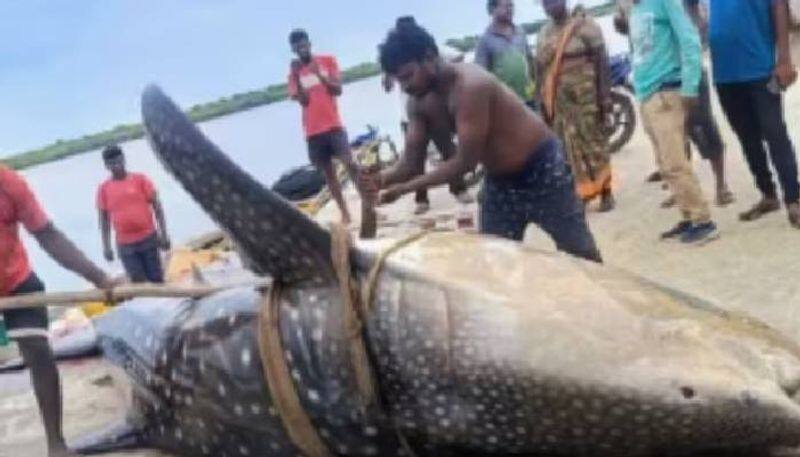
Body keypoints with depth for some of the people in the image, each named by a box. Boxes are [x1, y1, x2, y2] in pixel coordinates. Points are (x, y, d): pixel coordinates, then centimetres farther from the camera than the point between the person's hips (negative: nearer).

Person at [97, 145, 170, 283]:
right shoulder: (104, 188, 2)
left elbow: (157, 206, 0)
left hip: (148, 239, -1)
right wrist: (106, 246, 4)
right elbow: (104, 219, 7)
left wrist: (163, 234, -6)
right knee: (138, 282, 1)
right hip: (125, 245, 1)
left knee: (157, 279, 6)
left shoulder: (140, 179, -1)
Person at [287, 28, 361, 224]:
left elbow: (338, 90, -3)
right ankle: (345, 213, 10)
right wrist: (296, 77, -14)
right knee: (328, 172, 4)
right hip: (312, 131, 2)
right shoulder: (294, 73, 7)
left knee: (349, 164, -12)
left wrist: (319, 75, -16)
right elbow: (303, 100, -3)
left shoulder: (328, 61, 5)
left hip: (333, 125, -2)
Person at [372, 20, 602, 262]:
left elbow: (465, 162, -30)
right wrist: (384, 178, -28)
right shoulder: (420, 103, -6)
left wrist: (405, 188, -30)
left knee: (582, 255, 6)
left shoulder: (470, 85, -31)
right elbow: (410, 163, -5)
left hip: (542, 169, -7)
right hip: (499, 181, 7)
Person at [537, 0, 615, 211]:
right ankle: (580, 194, 11)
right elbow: (540, 71, 15)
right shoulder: (543, 34, 13)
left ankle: (605, 192, 8)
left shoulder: (584, 25, -1)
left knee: (594, 145, 0)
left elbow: (601, 61, -6)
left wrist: (605, 97, -12)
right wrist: (543, 106, 12)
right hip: (558, 102, 5)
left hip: (585, 98, -4)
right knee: (569, 150, 5)